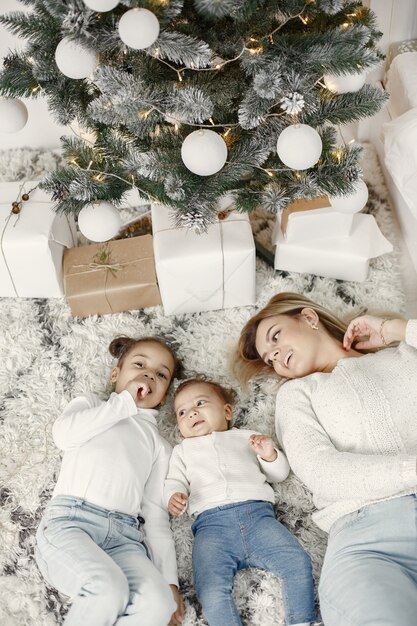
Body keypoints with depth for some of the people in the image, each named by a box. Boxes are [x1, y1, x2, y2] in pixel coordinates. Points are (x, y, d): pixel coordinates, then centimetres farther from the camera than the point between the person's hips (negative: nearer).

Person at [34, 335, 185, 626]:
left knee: (158, 602, -28)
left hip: (124, 535, 3)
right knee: (110, 588, -32)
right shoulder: (91, 404, 24)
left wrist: (169, 579, 2)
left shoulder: (160, 445, 27)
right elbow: (64, 434, -2)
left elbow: (157, 516, 16)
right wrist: (125, 401, 5)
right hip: (70, 518, -2)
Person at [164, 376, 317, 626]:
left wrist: (270, 455, 4)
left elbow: (279, 474, 27)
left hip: (257, 513, 1)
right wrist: (174, 496, -5)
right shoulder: (183, 449, 32)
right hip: (212, 523, -1)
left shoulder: (247, 437, 29)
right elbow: (175, 481, 19)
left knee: (299, 564, -20)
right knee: (211, 592, -26)